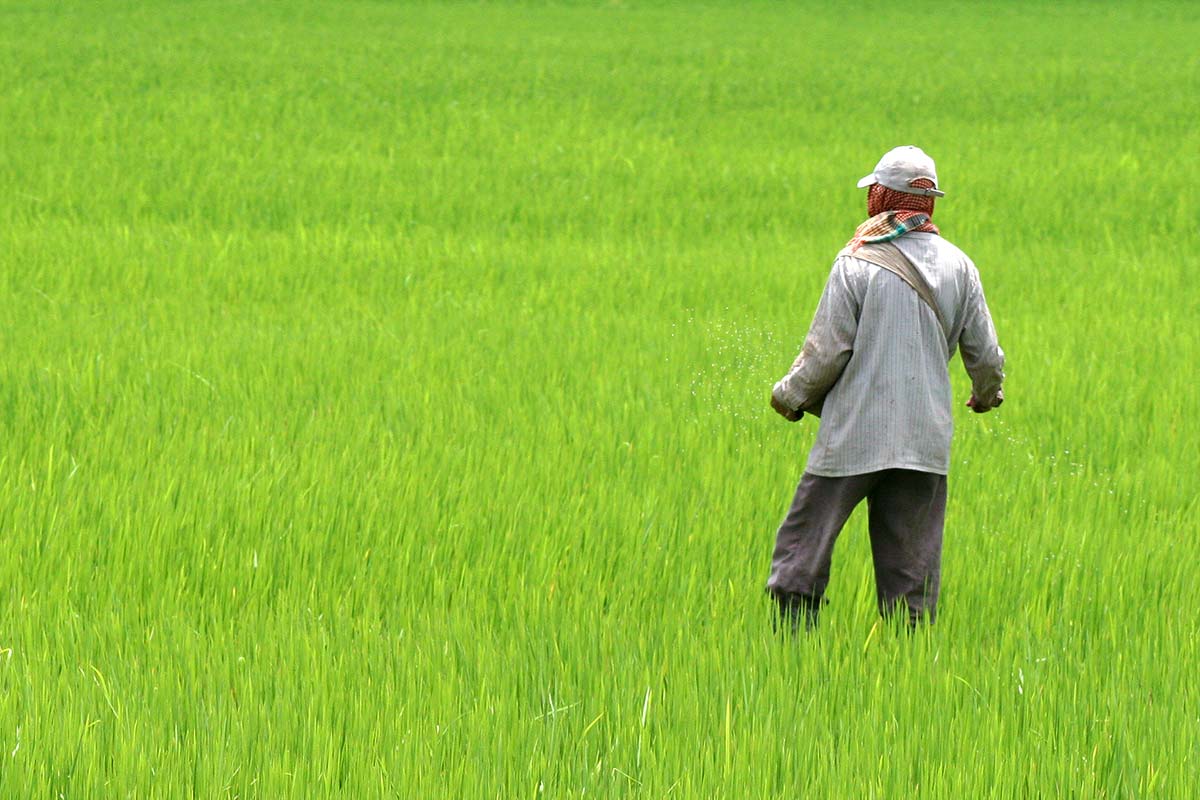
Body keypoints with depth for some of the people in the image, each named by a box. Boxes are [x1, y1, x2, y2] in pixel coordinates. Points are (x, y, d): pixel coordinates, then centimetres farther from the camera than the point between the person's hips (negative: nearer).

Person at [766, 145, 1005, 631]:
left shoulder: (857, 263, -7)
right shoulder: (957, 266, 5)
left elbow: (826, 351, -7)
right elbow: (984, 354, 11)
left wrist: (790, 395, 11)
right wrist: (987, 395, 32)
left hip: (853, 435, -4)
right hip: (927, 440, 4)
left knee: (802, 549, 3)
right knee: (911, 564, 7)